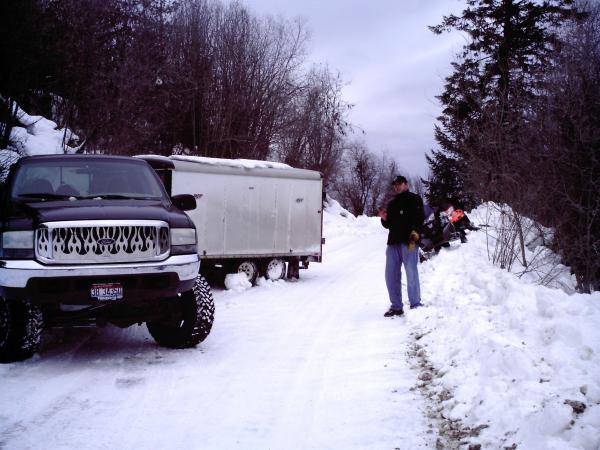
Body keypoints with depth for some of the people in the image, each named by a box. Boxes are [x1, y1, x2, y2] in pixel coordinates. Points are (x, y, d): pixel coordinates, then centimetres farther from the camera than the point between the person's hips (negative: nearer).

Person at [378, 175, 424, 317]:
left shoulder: (414, 199, 5)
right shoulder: (392, 203, 25)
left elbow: (419, 218, -8)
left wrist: (415, 234, -22)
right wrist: (384, 218, 6)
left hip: (409, 243, -7)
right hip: (393, 242, 7)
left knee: (411, 274, -9)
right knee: (391, 275, 5)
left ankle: (416, 305, -3)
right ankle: (396, 306, 12)